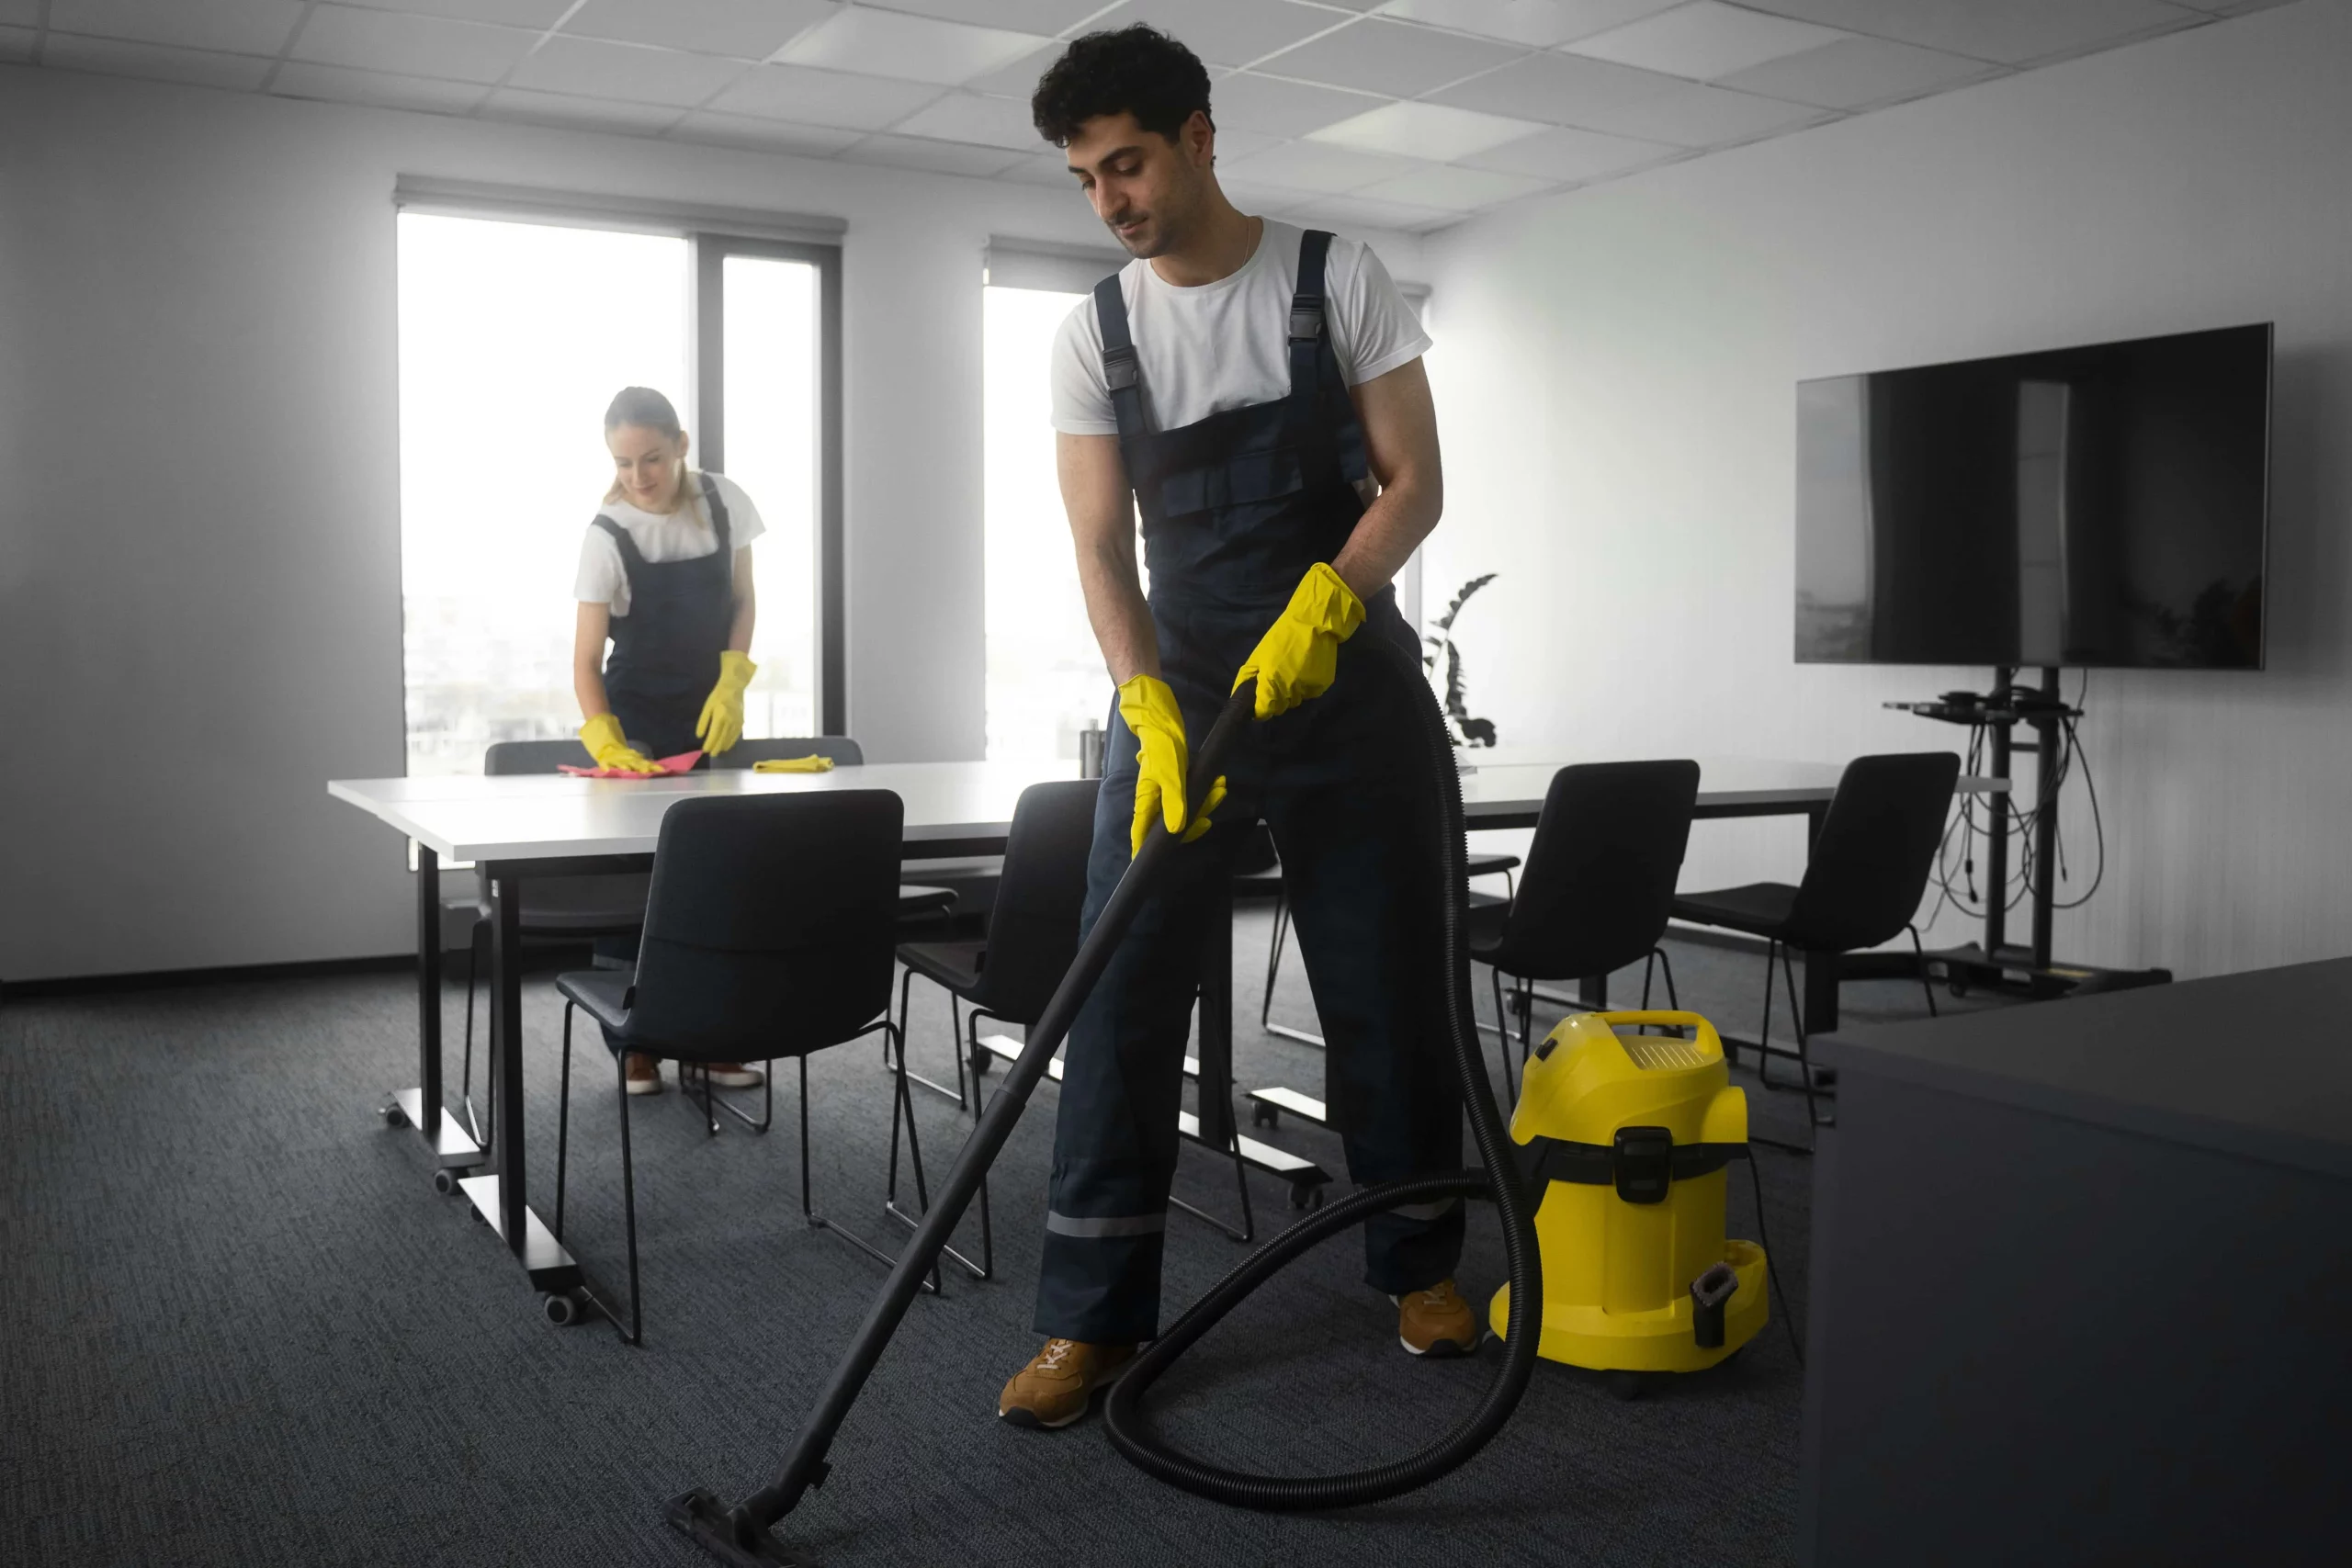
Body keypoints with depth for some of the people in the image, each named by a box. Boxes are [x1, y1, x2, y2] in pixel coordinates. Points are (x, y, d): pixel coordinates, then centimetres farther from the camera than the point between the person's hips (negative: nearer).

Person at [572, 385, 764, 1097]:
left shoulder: (723, 501, -7)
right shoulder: (607, 535, -16)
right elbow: (586, 656, -18)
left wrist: (731, 684, -10)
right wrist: (606, 741, -33)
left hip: (714, 712, 3)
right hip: (638, 717, -3)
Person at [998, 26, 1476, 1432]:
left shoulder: (1336, 279, -3)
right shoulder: (1095, 335, 3)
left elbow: (1415, 483, -7)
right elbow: (1102, 544, -4)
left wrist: (1323, 604, -25)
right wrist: (1152, 713, -19)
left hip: (1347, 682, -1)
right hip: (1178, 694, 2)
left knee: (1390, 988, 6)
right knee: (1124, 1000, -3)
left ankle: (1421, 1266, 26)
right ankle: (1093, 1318, 6)